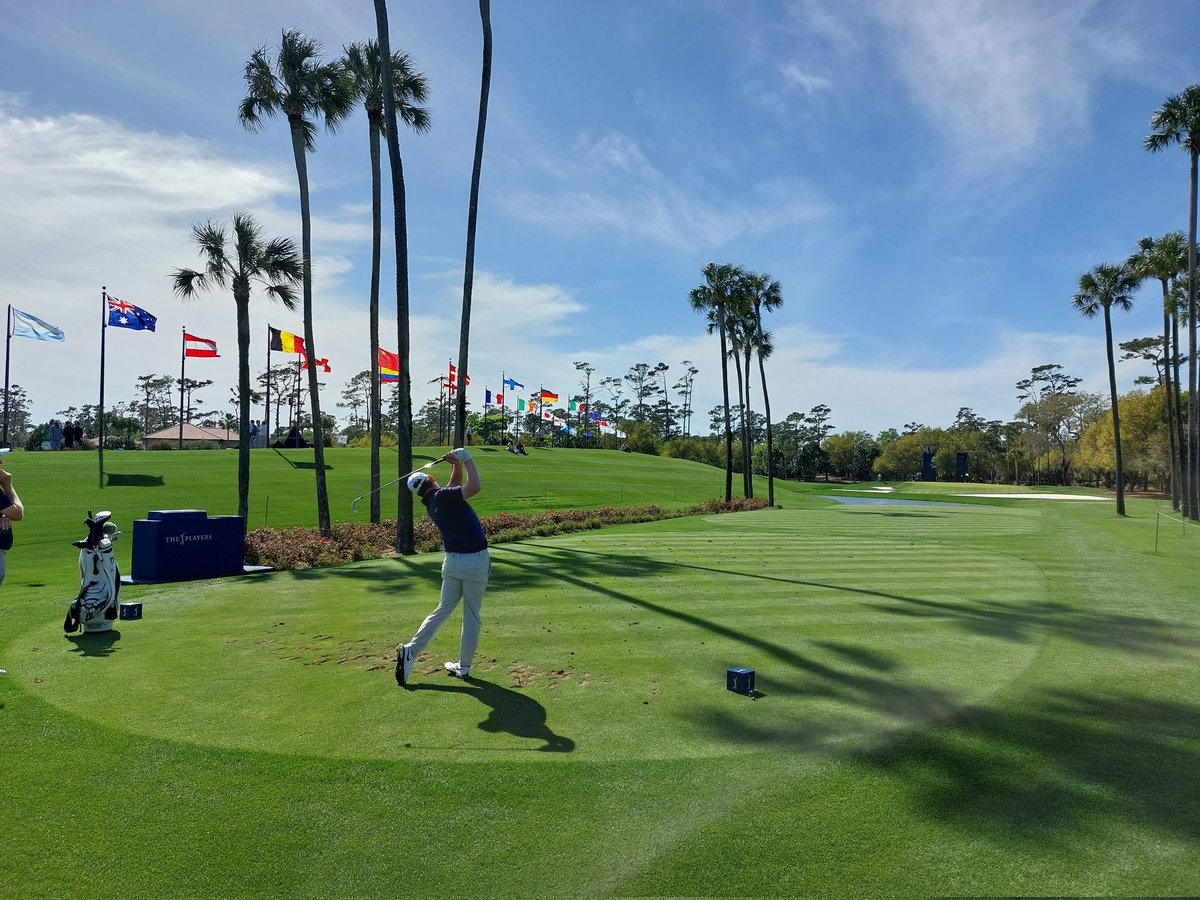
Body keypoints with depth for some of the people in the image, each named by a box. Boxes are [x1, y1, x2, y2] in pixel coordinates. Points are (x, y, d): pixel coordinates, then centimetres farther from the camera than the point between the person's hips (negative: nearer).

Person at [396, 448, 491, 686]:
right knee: (471, 616, 6)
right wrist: (466, 459, -16)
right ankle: (463, 667, 14)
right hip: (476, 561, -7)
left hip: (452, 561, 7)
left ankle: (411, 650, 1)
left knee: (442, 610, 15)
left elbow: (457, 483, 23)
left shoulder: (432, 503, 10)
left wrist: (457, 464, 7)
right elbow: (474, 486, -28)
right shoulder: (442, 496, -13)